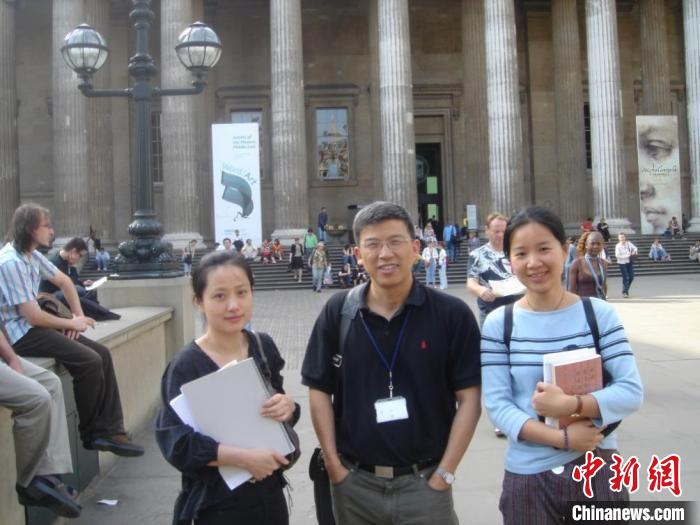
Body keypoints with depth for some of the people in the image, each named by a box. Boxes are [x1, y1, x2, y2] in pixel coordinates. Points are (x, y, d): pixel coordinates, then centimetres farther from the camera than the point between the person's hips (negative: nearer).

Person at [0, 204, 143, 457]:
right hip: (21, 334, -9)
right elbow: (33, 317, -22)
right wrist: (72, 323, -7)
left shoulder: (32, 255, 8)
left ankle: (110, 431, -3)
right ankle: (91, 434, 0)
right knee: (90, 361, -20)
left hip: (34, 325, 9)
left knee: (101, 354, -3)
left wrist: (78, 315, 8)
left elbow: (64, 281, 22)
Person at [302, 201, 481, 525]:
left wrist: (444, 475, -8)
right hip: (354, 483, 2)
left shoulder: (452, 313, -8)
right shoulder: (337, 313, -4)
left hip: (424, 481, -1)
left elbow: (469, 397, -6)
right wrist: (334, 465, -3)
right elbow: (319, 389, 1)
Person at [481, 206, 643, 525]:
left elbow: (632, 392, -8)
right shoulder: (498, 324, -6)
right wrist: (561, 438, -20)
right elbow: (496, 404, -9)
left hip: (598, 469, 0)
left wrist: (571, 404, -23)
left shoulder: (599, 314, -5)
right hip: (528, 475, 0)